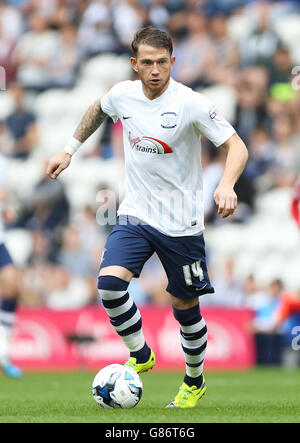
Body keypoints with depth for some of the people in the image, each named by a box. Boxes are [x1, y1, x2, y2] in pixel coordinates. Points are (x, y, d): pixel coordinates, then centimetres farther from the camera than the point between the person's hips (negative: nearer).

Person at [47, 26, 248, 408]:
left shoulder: (190, 104, -16)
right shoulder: (123, 94, -2)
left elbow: (237, 147, -16)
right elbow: (98, 109, 22)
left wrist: (226, 185, -34)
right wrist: (69, 150, 20)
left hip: (181, 223, -3)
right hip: (135, 215, 3)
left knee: (185, 305, 7)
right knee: (109, 282, -20)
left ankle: (194, 381, 32)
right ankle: (140, 355, 3)